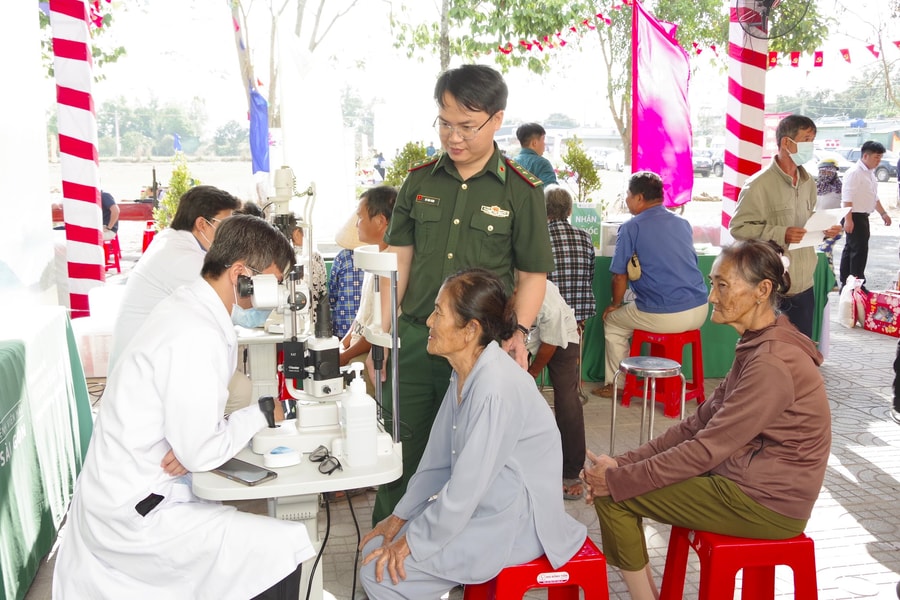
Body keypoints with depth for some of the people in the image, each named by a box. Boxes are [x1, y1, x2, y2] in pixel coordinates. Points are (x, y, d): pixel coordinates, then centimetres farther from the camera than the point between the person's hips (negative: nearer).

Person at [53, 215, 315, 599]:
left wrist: (193, 449, -11)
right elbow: (201, 453, -23)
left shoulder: (189, 306, 3)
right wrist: (261, 413, -10)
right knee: (285, 547, -15)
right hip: (137, 514, -9)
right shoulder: (196, 337, -27)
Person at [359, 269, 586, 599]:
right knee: (377, 547, 8)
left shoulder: (495, 386, -28)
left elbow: (467, 485, -25)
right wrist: (400, 516, 5)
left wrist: (413, 541, -15)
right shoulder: (466, 372, 3)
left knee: (380, 573, -11)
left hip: (515, 524, -9)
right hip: (480, 507, 9)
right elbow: (438, 458, 8)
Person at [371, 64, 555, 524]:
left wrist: (518, 335, -14)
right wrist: (382, 335, 4)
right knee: (400, 457, 9)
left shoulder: (521, 191, -1)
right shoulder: (419, 182, 7)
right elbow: (398, 262, 9)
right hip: (414, 339, 3)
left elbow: (532, 275, 1)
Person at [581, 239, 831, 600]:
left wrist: (618, 479, -18)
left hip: (767, 504, -9)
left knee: (614, 495, -10)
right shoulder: (758, 345, 8)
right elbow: (701, 422, 5)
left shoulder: (772, 363, -23)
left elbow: (706, 449, -23)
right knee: (615, 477, 4)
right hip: (747, 479, 9)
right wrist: (625, 462, -2)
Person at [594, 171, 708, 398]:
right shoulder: (683, 223, 12)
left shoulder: (631, 228, -6)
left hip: (662, 317, -6)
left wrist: (616, 305, 15)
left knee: (612, 322, 20)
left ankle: (616, 383, 27)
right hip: (699, 311, 6)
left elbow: (620, 277, -4)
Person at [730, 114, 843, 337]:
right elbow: (738, 227, -16)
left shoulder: (808, 182, 11)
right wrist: (780, 235, -24)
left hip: (804, 285, 8)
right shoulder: (759, 184, -15)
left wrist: (823, 229, 2)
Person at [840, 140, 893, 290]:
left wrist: (883, 213, 22)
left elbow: (873, 196, 24)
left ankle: (845, 284, 21)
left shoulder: (870, 173, 14)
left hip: (862, 216, 10)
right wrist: (848, 219, -27)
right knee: (860, 250, -9)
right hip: (854, 216, -10)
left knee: (850, 249, 14)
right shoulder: (854, 173, -17)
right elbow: (847, 199, -22)